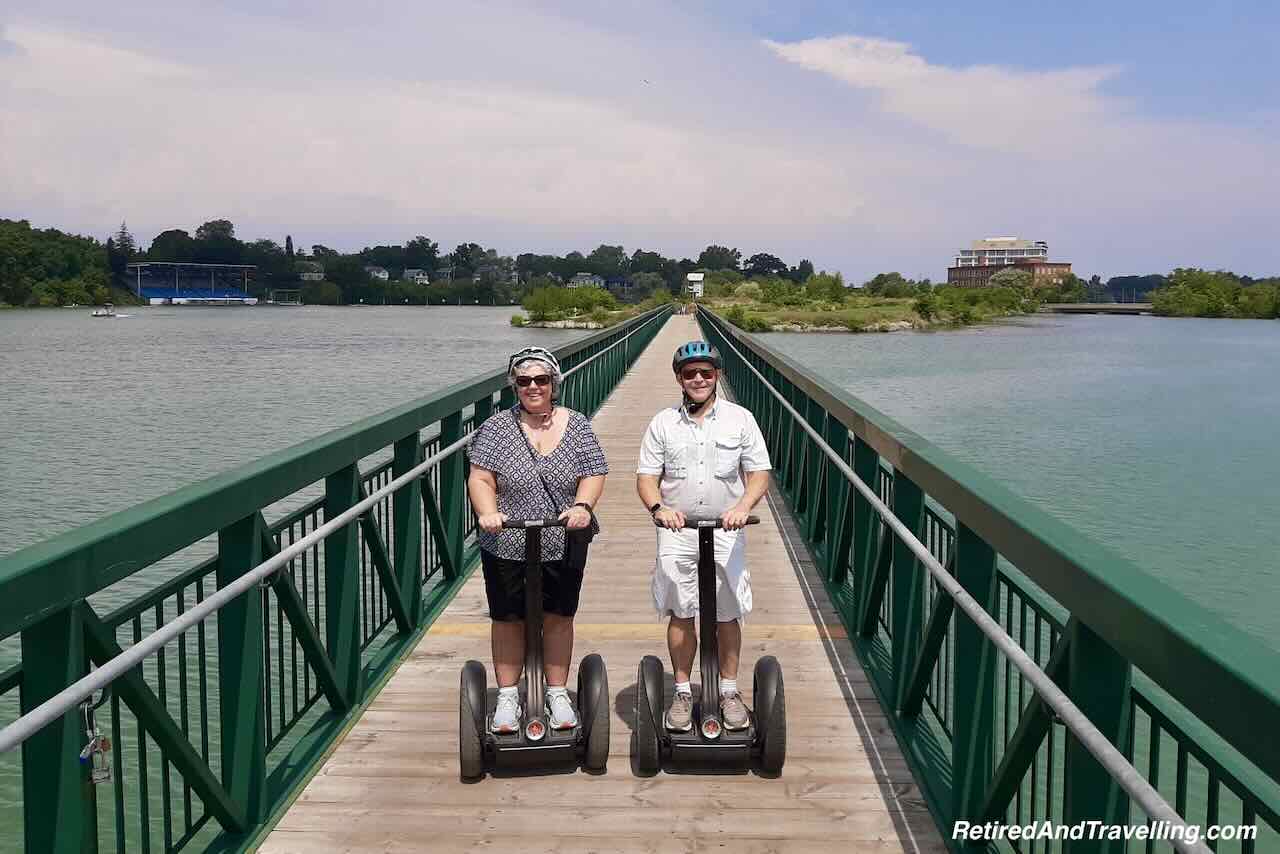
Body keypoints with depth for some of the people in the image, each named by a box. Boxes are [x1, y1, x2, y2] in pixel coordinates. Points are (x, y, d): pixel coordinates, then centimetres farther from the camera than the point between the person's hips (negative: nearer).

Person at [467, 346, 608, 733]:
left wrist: (583, 505, -22)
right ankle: (508, 697, 23)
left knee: (558, 618, 10)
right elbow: (480, 477, -8)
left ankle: (558, 693, 25)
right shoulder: (498, 426, -1)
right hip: (506, 547, -1)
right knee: (508, 621, 9)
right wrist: (487, 512, -26)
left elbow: (593, 475, -3)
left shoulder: (576, 425, 2)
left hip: (562, 547, 1)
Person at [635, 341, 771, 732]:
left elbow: (759, 473, 0)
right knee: (680, 614, 5)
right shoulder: (662, 424, 3)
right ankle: (683, 692, 18)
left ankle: (729, 691, 21)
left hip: (726, 531, 0)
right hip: (677, 531, 0)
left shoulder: (740, 419, 1)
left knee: (727, 615, 6)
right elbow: (646, 477, 2)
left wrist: (742, 507, -19)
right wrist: (658, 507, -19)